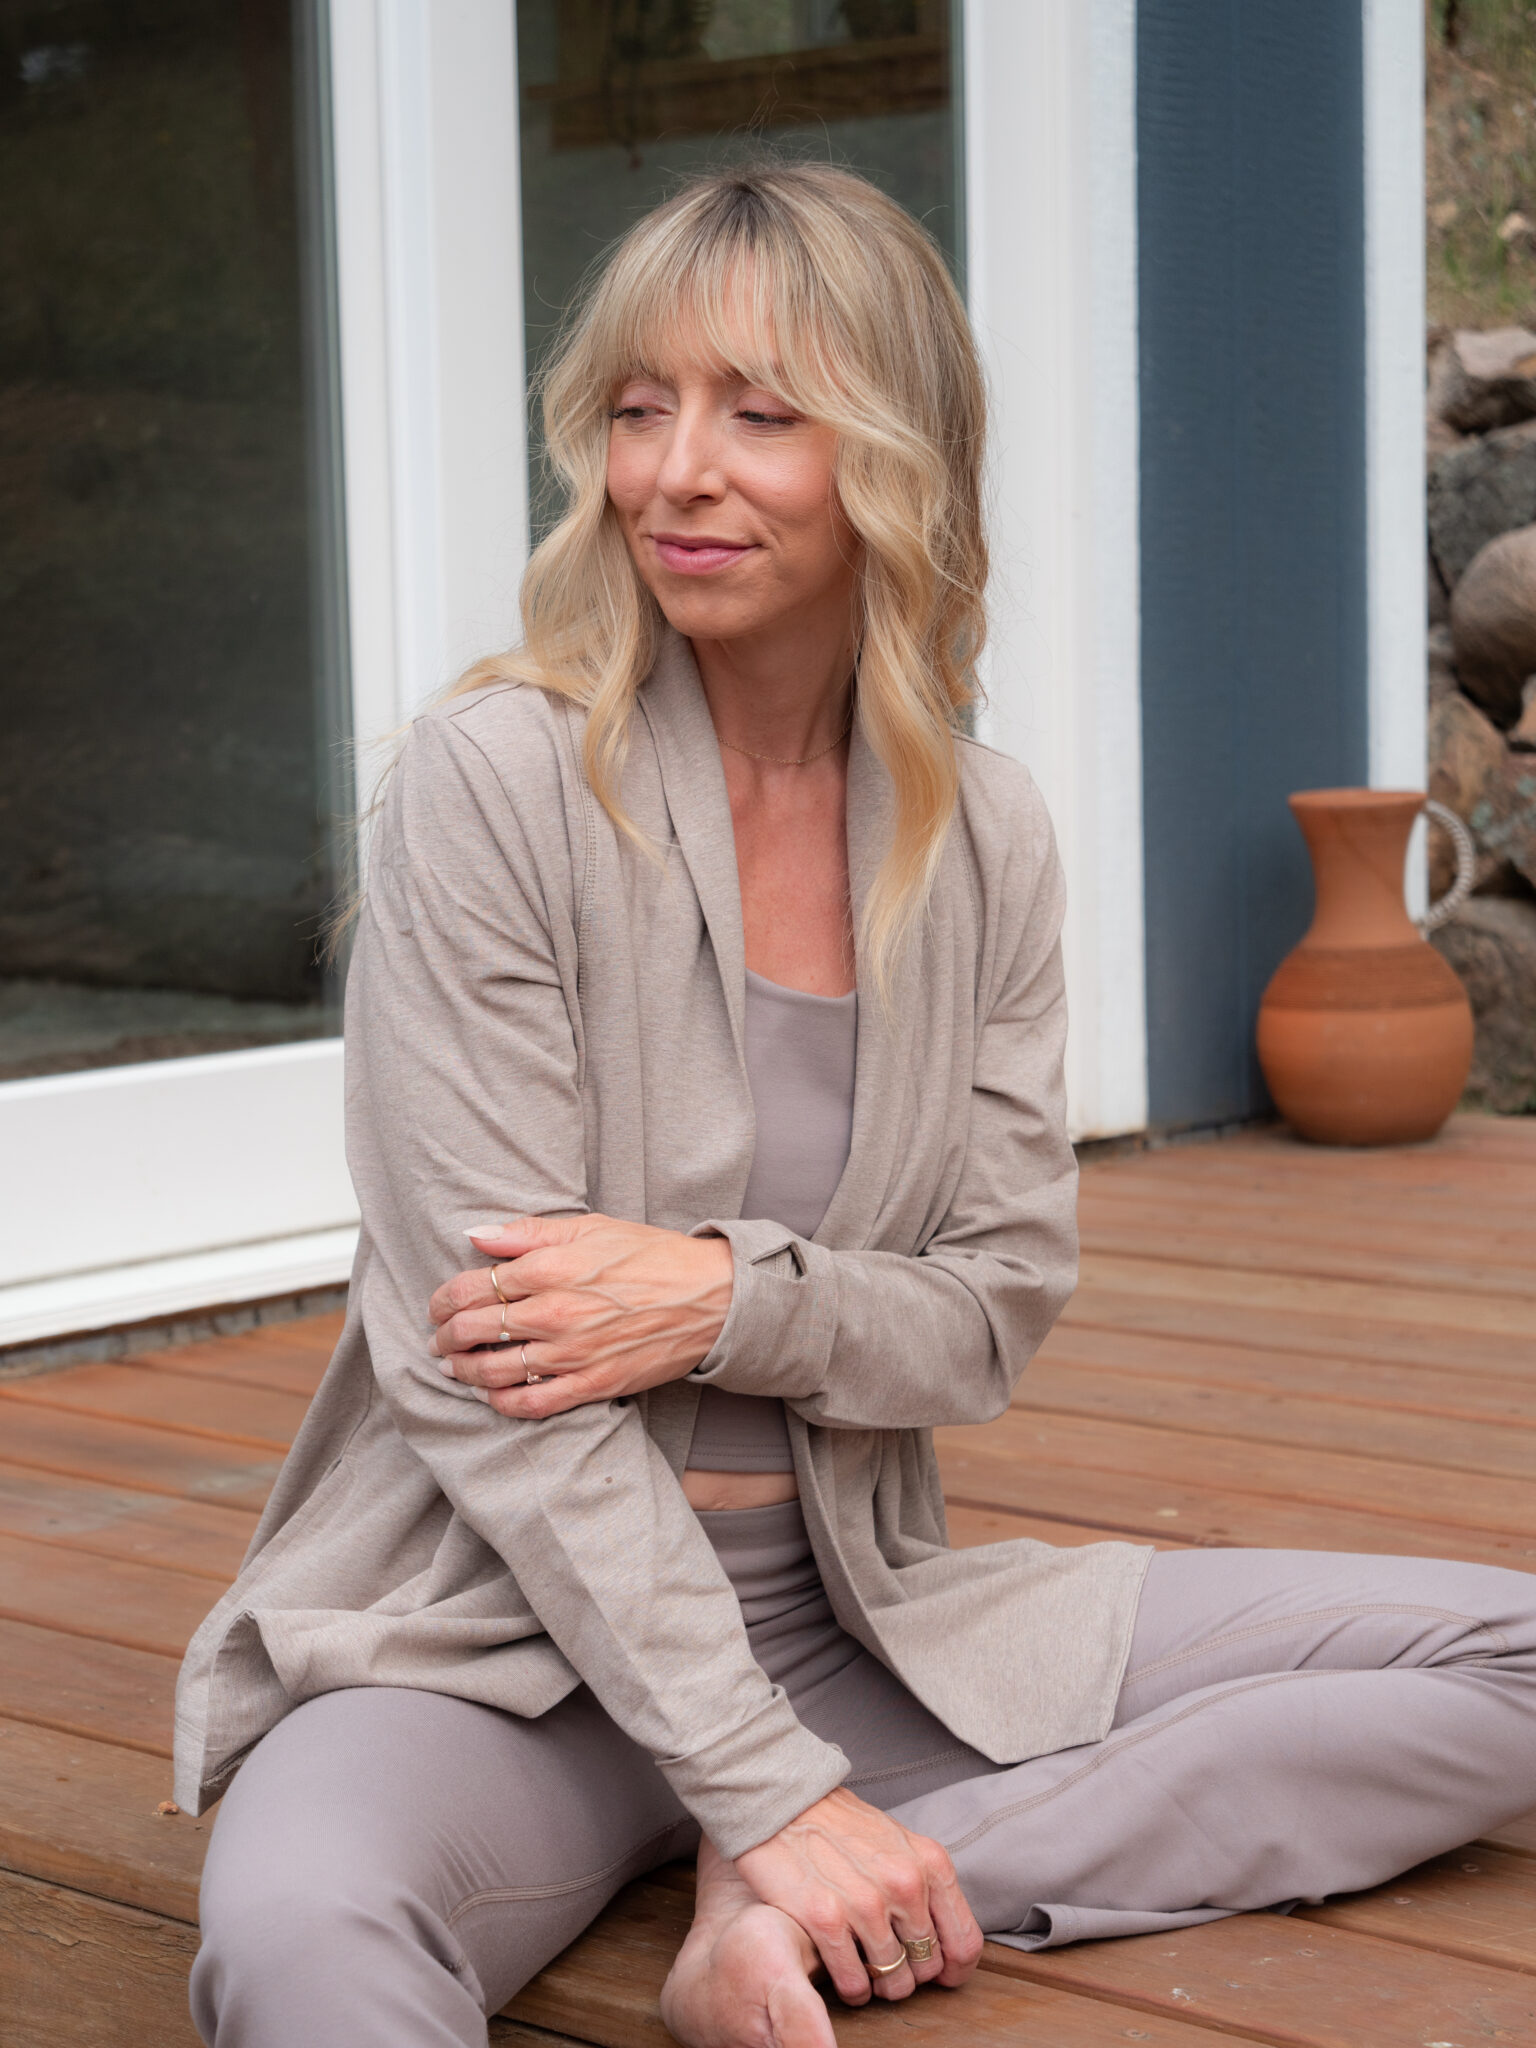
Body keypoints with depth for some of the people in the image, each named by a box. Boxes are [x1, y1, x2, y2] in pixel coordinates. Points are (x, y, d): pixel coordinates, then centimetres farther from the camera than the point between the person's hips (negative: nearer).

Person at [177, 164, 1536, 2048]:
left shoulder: (983, 833, 4)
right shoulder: (497, 782, -11)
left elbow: (1001, 1305, 5)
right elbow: (482, 1363, -15)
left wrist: (728, 1296, -18)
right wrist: (771, 1794, -19)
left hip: (853, 1619, 7)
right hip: (508, 1642, -6)